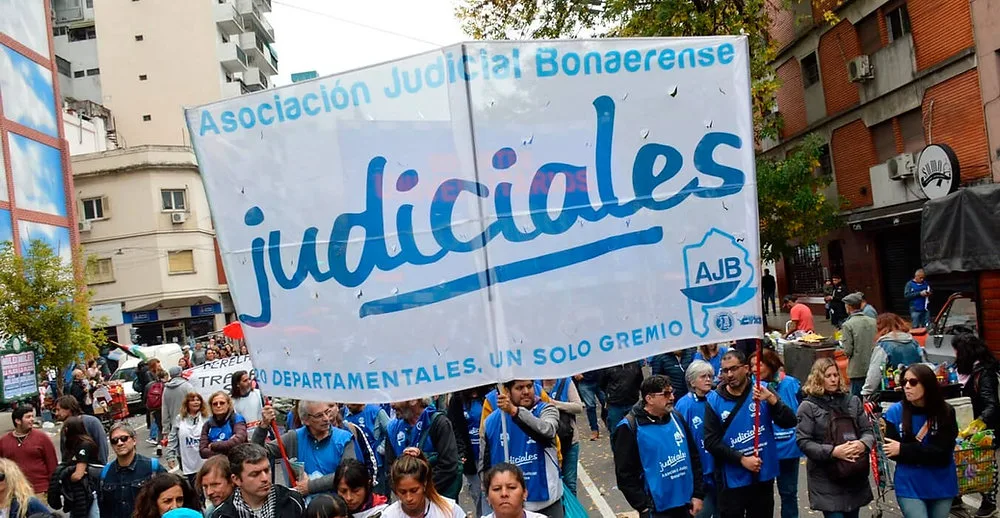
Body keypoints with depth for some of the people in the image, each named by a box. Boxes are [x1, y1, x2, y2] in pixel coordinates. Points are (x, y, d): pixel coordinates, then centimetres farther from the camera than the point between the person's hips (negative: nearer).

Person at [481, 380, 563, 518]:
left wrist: (515, 411, -42)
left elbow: (547, 430, -30)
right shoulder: (492, 421, -1)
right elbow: (485, 465, 8)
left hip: (547, 502, -1)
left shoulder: (546, 410, -6)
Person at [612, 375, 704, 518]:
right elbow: (625, 475, -12)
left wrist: (698, 494, 9)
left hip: (686, 505, 6)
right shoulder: (630, 428, -13)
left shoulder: (676, 418, 4)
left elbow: (694, 457, 12)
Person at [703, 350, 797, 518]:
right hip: (732, 479, -1)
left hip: (763, 475, 2)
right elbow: (711, 442, -8)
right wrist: (741, 459, -16)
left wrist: (772, 399, -25)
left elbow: (789, 422, -10)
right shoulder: (715, 400, -7)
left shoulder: (762, 390, -4)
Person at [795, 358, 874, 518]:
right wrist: (833, 451, -22)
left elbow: (868, 430, 9)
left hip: (855, 475, 5)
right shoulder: (808, 406, -6)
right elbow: (803, 442, -11)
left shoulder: (852, 400, 9)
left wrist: (863, 444, -14)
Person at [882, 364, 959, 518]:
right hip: (909, 486, -2)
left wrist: (904, 449, -17)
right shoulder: (895, 412, -9)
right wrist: (926, 451, -20)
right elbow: (892, 452, -10)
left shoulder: (945, 412, -8)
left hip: (941, 485, 2)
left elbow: (942, 453, -14)